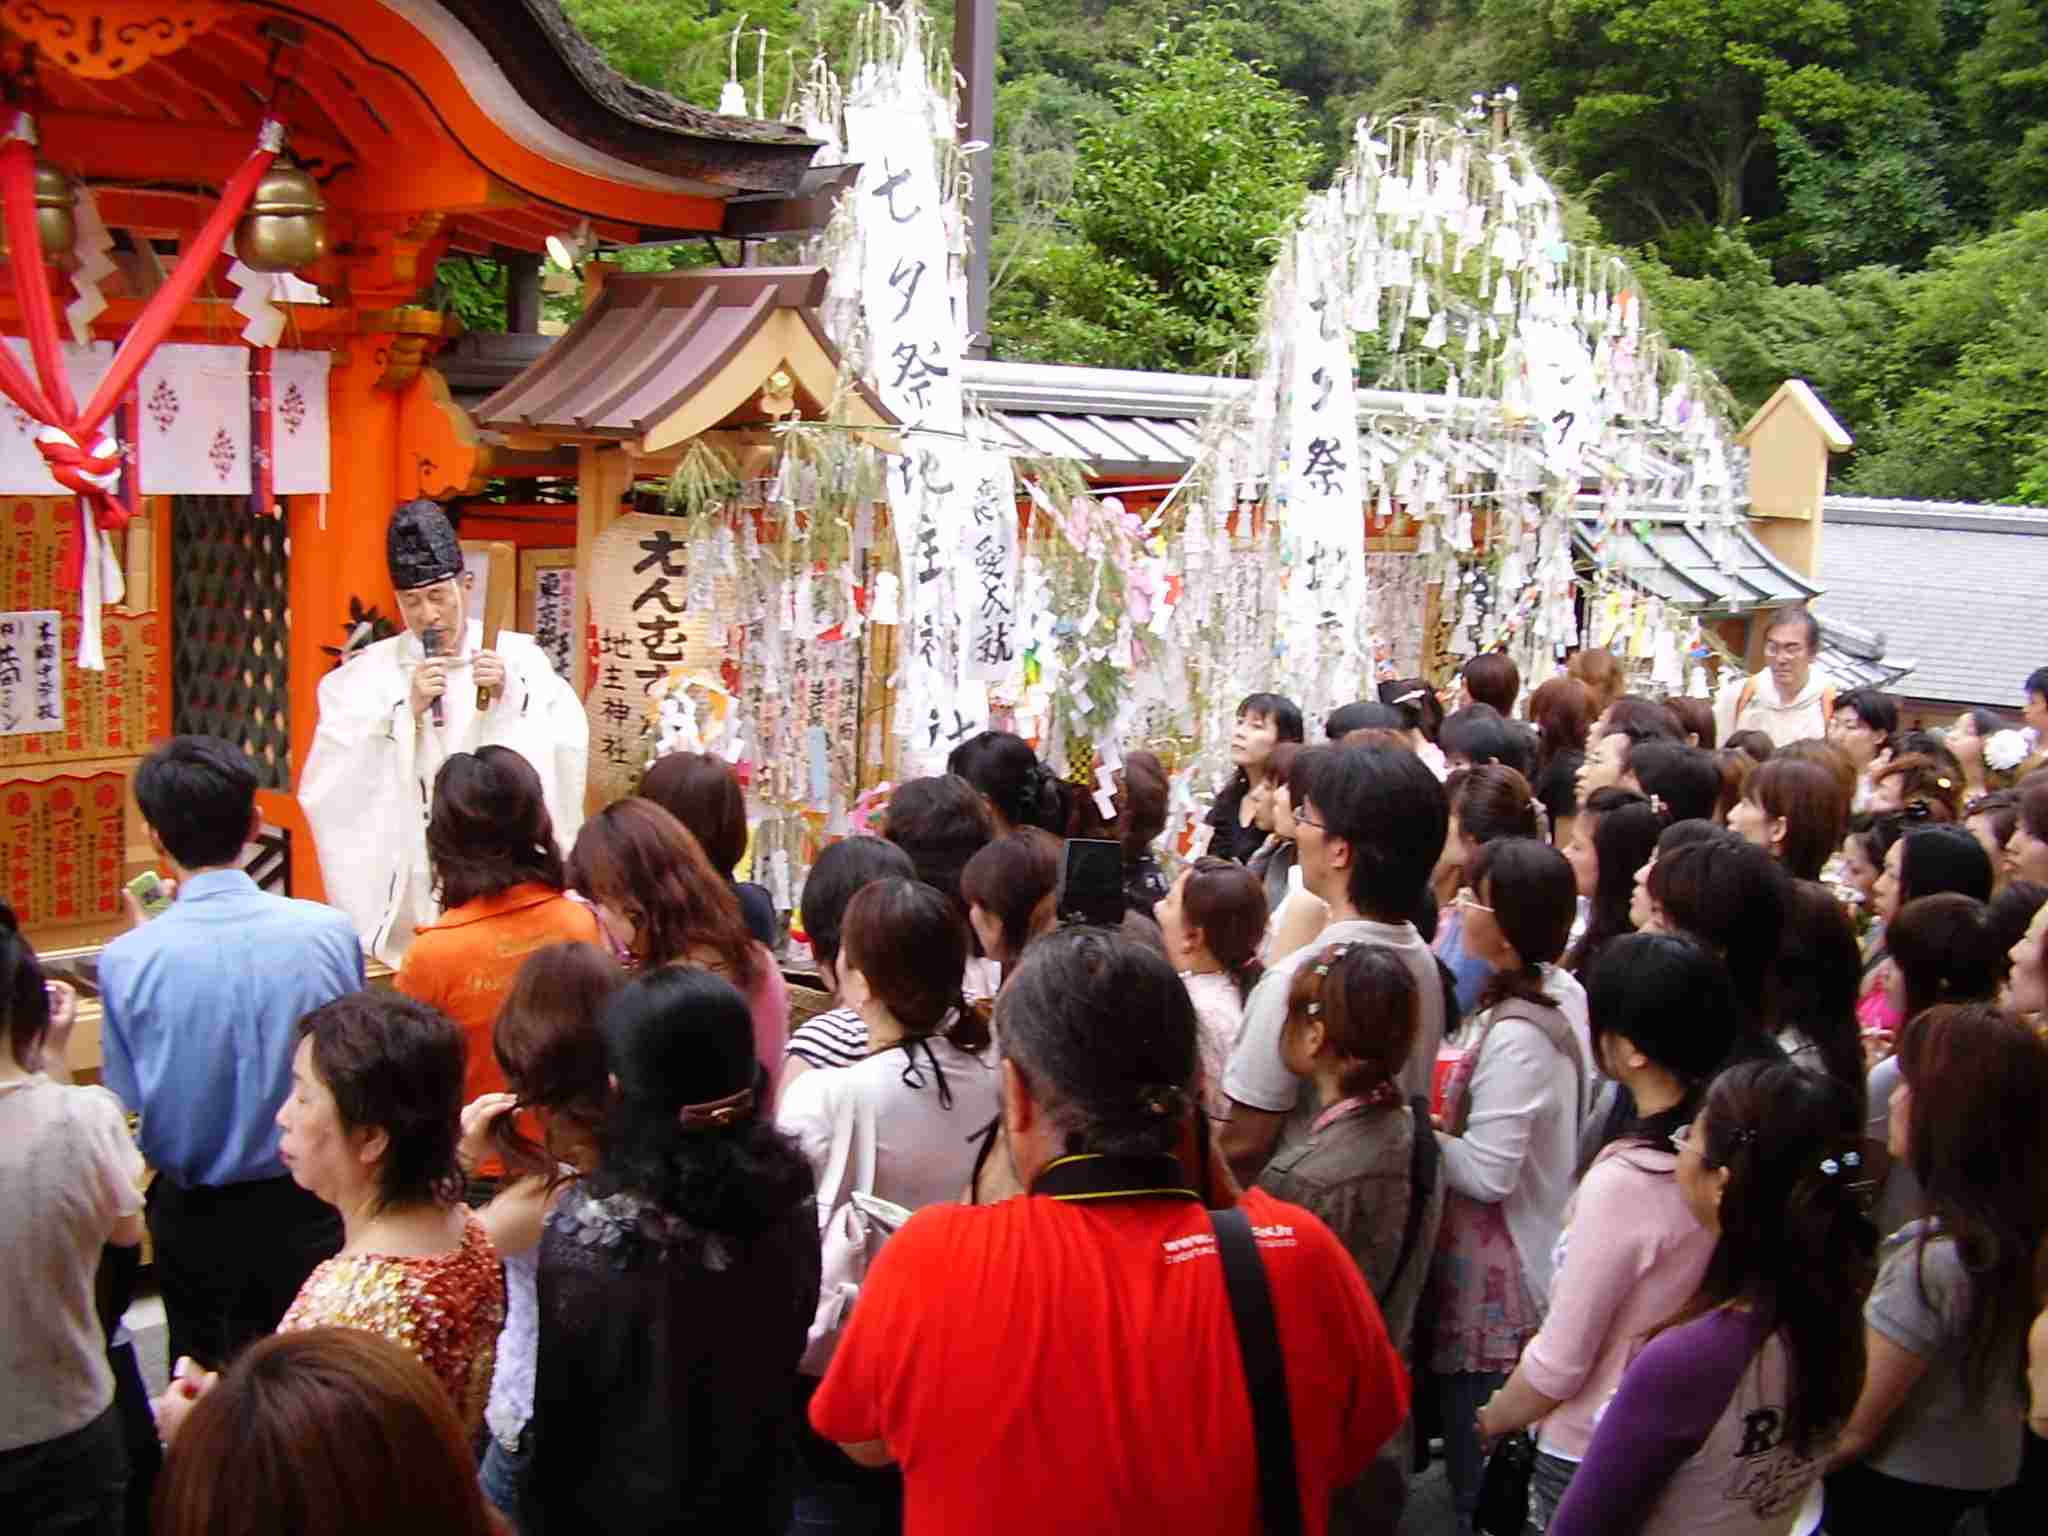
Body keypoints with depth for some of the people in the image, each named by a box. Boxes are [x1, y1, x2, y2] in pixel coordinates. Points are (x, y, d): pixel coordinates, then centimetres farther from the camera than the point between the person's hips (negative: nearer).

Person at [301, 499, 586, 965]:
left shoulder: (519, 658, 3)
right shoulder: (367, 673, 4)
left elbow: (565, 754, -5)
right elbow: (334, 777, -6)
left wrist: (508, 701, -17)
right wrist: (408, 710, -13)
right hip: (408, 886, 0)